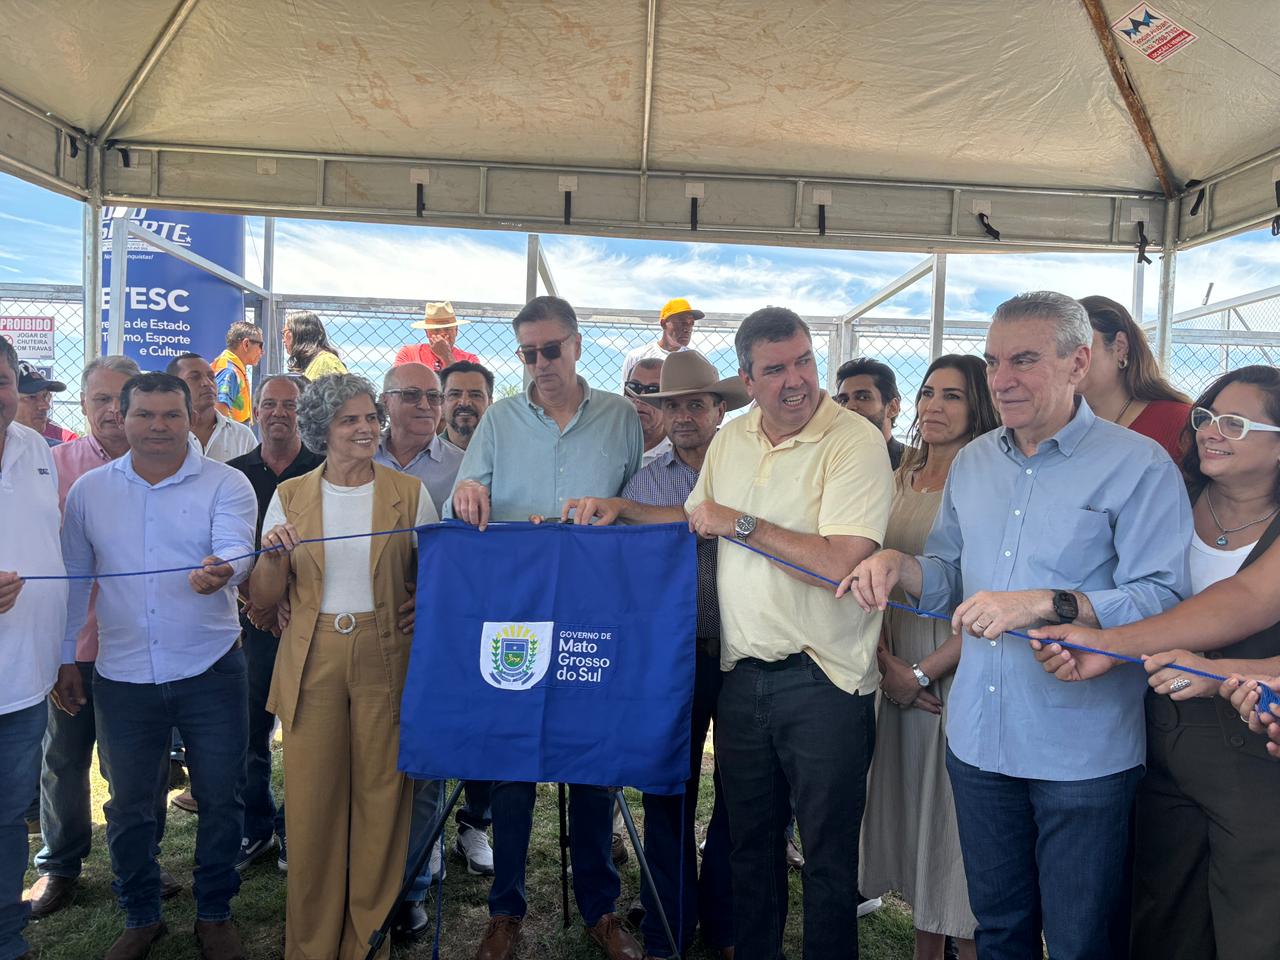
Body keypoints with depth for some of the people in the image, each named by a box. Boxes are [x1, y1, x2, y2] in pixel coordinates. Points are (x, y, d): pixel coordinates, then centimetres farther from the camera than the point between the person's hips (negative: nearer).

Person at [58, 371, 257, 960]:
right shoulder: (88, 491, 5)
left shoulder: (226, 484, -5)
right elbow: (73, 579, 11)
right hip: (122, 677, 2)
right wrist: (64, 658, 12)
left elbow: (234, 548, -20)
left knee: (220, 800, 9)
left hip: (210, 671, -2)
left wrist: (219, 572, -43)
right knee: (129, 805, 15)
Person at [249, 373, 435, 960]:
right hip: (312, 659, 1)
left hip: (385, 657, 0)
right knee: (311, 798, 4)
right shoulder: (290, 496, 6)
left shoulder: (409, 493, 3)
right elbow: (263, 597, 5)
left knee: (381, 794, 4)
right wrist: (275, 555, -14)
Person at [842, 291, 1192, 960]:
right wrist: (897, 565, -5)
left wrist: (1047, 604, -29)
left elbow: (1165, 598, -19)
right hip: (978, 741, 5)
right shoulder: (972, 461, 9)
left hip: (1084, 754, -5)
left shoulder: (1138, 465, -10)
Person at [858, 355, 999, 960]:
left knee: (958, 820, 4)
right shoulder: (902, 481, 9)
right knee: (910, 812, 16)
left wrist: (925, 672, -14)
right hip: (900, 675, 6)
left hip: (959, 675, -6)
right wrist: (886, 659, -2)